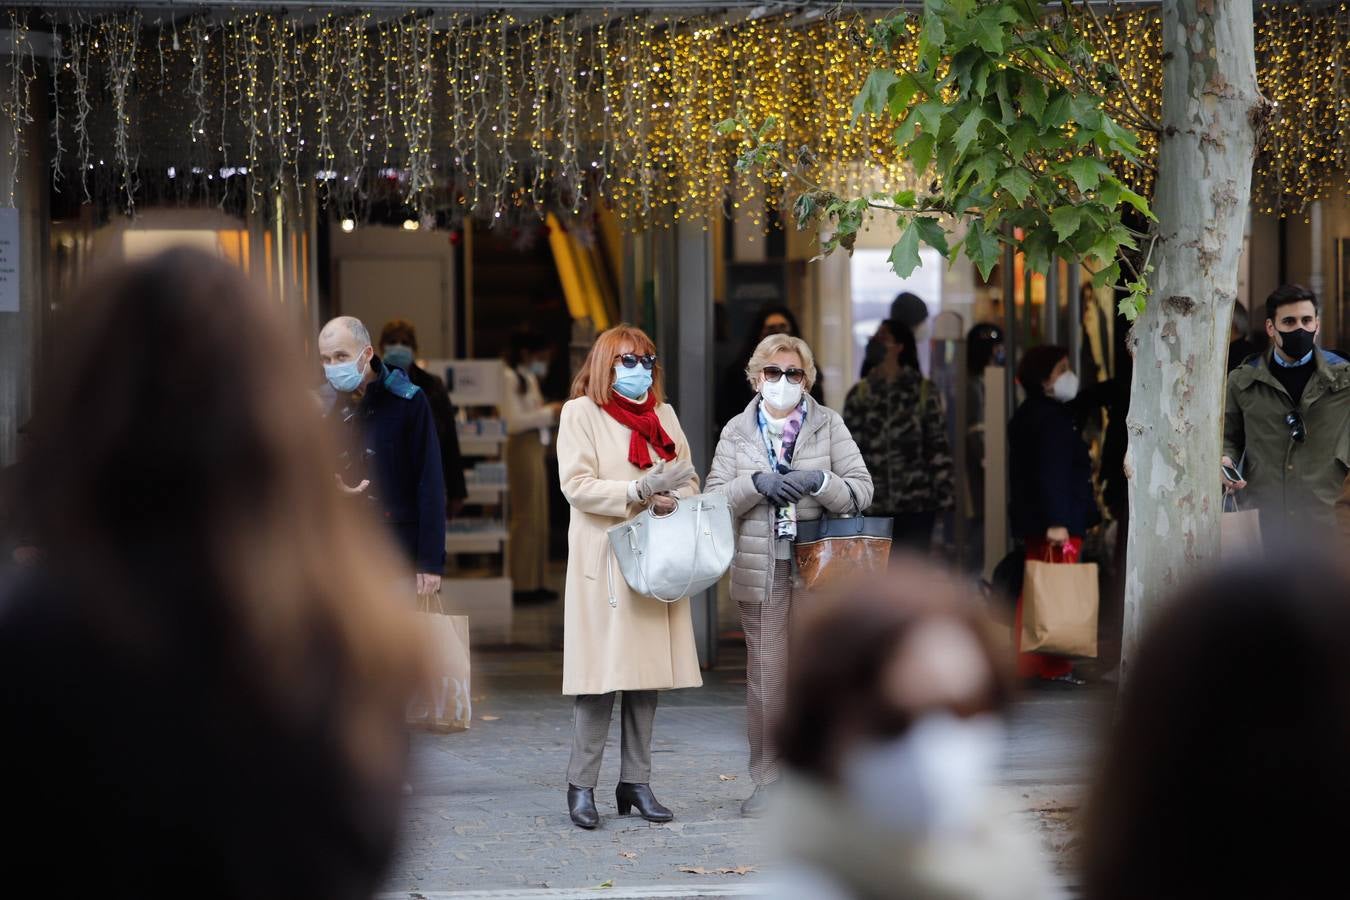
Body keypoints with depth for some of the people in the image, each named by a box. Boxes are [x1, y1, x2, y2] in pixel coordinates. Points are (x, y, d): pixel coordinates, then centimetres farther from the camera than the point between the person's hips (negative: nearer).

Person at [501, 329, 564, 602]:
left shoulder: (528, 378, 18)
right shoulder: (510, 378, -10)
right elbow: (515, 421, -17)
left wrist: (551, 413, 7)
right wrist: (549, 412, -12)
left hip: (536, 447, 10)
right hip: (522, 447, -10)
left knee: (539, 517, 9)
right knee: (526, 516, -8)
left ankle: (534, 582, 12)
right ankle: (523, 583, -6)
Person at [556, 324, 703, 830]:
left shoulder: (664, 415, 19)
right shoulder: (580, 413, 1)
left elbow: (688, 479, 16)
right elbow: (576, 485, -10)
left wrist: (675, 498, -7)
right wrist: (638, 493, -19)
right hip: (603, 561, -6)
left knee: (647, 674, 5)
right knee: (603, 674, -9)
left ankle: (636, 783, 11)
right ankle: (581, 785, -2)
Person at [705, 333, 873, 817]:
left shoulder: (828, 425, 8)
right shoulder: (737, 431, 11)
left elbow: (861, 490, 2)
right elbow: (714, 499, 4)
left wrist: (818, 482, -16)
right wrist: (756, 483, -12)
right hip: (761, 570, 1)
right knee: (765, 674, -2)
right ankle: (767, 779, 6)